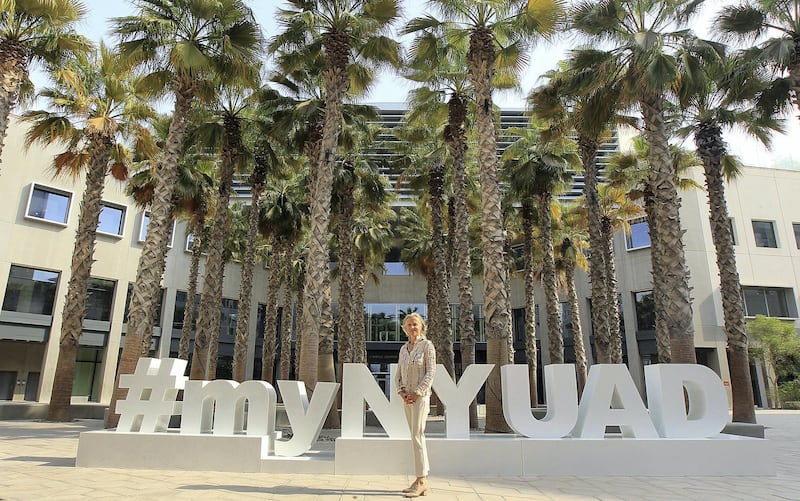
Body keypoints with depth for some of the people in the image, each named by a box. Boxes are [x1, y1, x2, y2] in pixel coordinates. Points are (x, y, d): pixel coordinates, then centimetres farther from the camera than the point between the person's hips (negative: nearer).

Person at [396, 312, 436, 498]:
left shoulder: (427, 345, -5)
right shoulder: (403, 348, 13)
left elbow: (430, 373, -11)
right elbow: (399, 374, 13)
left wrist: (416, 393, -16)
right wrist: (402, 392, -3)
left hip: (421, 396, -7)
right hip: (407, 397, 7)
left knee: (417, 435, -11)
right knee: (416, 436, 9)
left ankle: (421, 481, -4)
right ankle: (423, 481, 15)